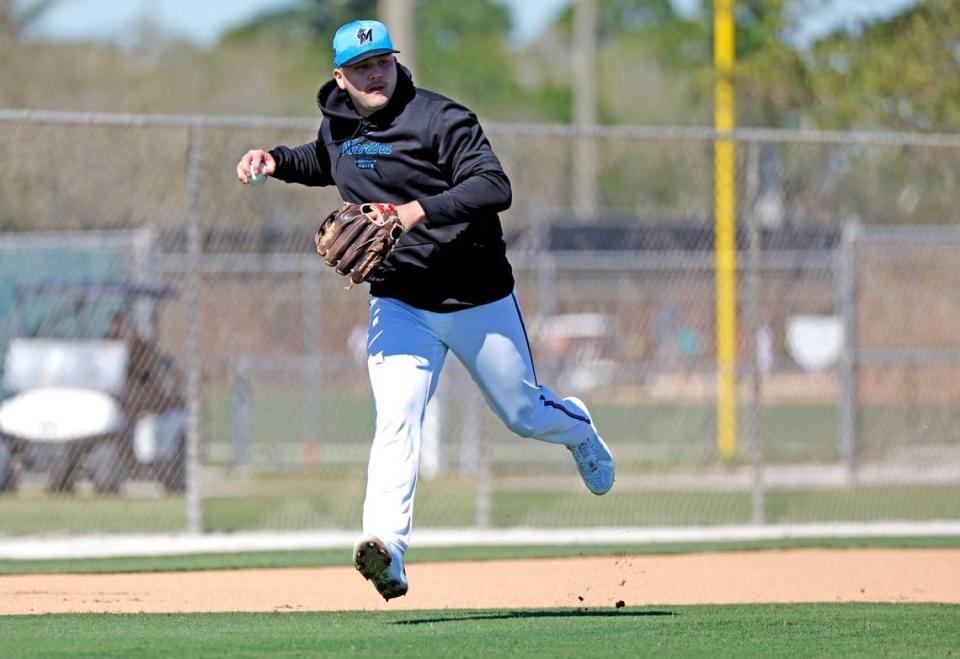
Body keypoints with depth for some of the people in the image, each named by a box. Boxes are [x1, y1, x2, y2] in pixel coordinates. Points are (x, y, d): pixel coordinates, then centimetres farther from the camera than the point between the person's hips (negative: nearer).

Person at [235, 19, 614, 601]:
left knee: (524, 413, 14)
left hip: (480, 301, -3)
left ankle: (577, 428, 50)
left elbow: (494, 186, -29)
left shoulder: (438, 118, -17)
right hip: (400, 306, 3)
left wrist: (419, 212, -41)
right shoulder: (338, 126, 4)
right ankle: (388, 545, -33)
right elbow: (323, 163, 29)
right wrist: (276, 160, 8)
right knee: (396, 421, -19)